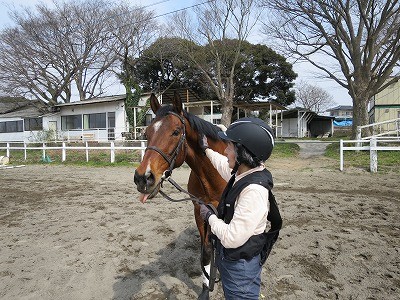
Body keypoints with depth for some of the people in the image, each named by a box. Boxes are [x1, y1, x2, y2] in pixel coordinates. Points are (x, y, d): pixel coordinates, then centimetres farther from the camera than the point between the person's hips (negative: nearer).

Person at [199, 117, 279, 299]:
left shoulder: (254, 190, -34)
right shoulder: (243, 174, -6)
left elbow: (232, 238, -34)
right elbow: (223, 164, 18)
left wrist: (210, 216, -19)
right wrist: (206, 149, 31)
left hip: (240, 266, -8)